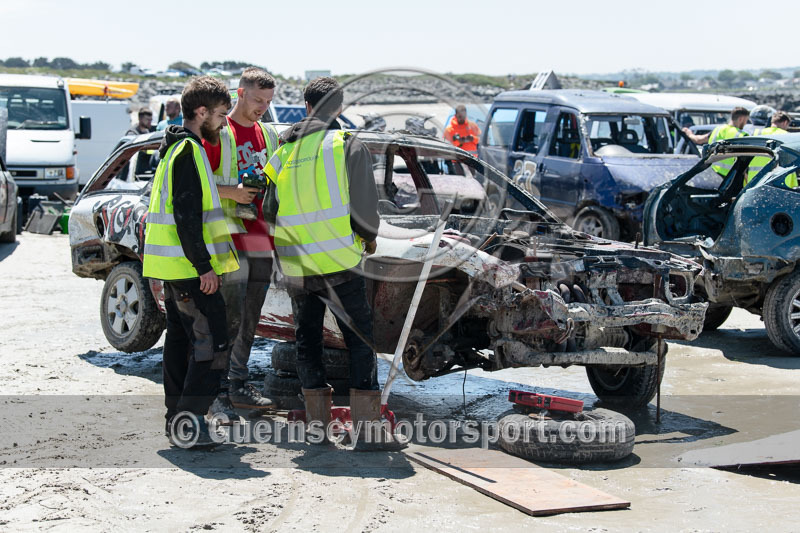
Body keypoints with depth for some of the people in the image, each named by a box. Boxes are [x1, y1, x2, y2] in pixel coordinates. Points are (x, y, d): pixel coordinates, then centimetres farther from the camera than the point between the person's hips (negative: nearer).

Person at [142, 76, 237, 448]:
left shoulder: (177, 147, 18)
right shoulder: (188, 151, -15)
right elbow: (187, 216, -21)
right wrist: (204, 266, -20)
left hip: (173, 265, 11)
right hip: (188, 266, -11)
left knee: (181, 339, 14)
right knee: (212, 342, -10)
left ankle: (176, 417, 20)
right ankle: (189, 419, -11)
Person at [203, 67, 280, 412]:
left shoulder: (269, 134, 17)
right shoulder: (218, 133, -4)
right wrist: (232, 192, -20)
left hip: (261, 235, 7)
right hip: (230, 234, -7)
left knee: (250, 317, 8)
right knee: (232, 313, -9)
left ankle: (235, 383, 14)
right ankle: (233, 386, -5)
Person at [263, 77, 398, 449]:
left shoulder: (283, 151, 8)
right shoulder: (349, 145, -4)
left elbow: (270, 212, 10)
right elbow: (364, 206, -8)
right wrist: (369, 236, 11)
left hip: (295, 265, 4)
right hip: (339, 262, -4)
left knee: (307, 341, 15)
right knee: (360, 341, 1)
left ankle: (318, 421, 16)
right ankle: (367, 427, -4)